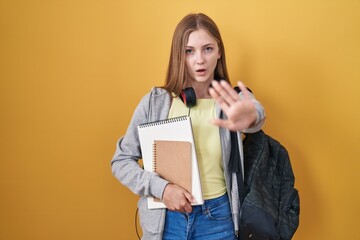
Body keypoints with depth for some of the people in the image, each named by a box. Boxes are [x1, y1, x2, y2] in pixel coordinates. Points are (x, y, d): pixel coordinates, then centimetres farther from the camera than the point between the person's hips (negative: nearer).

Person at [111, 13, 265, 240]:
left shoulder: (231, 102, -7)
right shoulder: (155, 102, -7)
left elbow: (254, 112, -31)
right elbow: (121, 161, -2)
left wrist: (249, 117, -55)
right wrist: (161, 187, -18)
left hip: (218, 219, 1)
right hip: (166, 219, 0)